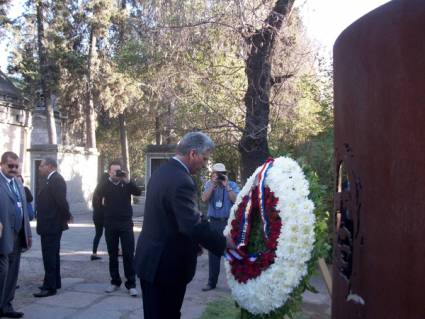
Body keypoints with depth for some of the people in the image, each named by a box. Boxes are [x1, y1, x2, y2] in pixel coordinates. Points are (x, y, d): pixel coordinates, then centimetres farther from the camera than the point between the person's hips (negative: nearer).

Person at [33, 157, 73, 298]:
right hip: (51, 225, 10)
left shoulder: (56, 180, -18)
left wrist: (67, 216, -13)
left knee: (49, 256, -4)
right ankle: (54, 283, 28)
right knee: (52, 255, 17)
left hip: (51, 225, -10)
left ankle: (50, 287, 3)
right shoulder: (53, 180, 13)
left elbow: (61, 200, -24)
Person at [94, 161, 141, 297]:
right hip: (110, 224, 1)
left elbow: (138, 192, -11)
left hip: (126, 223, -1)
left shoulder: (126, 184, 4)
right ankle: (115, 282, 21)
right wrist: (110, 179, -21)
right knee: (112, 255, 9)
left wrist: (128, 181, -22)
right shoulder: (105, 184, 5)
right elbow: (97, 193, -15)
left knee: (129, 254, -3)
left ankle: (131, 284, 2)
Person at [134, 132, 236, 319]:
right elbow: (193, 225, -31)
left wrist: (193, 243, 13)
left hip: (151, 258, 9)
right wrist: (225, 243, -18)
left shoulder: (161, 172, 7)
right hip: (166, 264, -9)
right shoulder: (181, 181, -24)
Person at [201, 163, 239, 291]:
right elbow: (204, 199, -9)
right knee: (213, 253, 8)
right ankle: (212, 282, 19)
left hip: (229, 222, -2)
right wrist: (213, 184, -13)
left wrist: (226, 186, -16)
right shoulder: (209, 184, 6)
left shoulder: (232, 185, 0)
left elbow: (236, 200, -13)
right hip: (214, 222, 2)